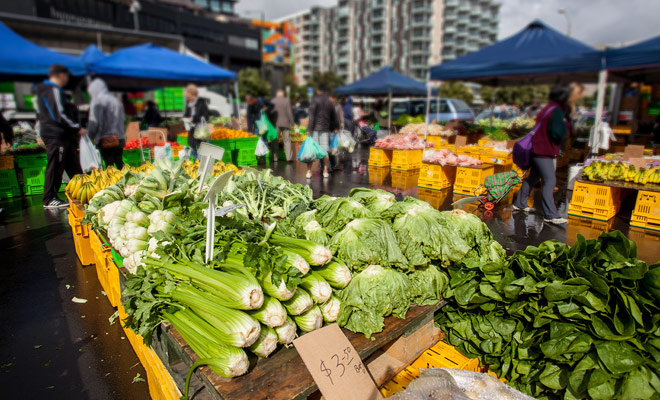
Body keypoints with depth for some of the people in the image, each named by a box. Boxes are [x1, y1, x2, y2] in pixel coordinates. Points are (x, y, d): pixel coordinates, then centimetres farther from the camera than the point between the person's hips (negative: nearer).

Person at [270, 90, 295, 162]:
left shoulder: (272, 101, 3)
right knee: (287, 140, 4)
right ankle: (289, 157, -1)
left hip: (275, 124, 1)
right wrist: (292, 122, 2)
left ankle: (275, 157, 5)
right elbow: (289, 112, -4)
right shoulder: (287, 101, -1)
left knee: (275, 141, 6)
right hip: (285, 123, -1)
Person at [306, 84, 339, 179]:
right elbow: (335, 117, 19)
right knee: (325, 151, 6)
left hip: (315, 128, -4)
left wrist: (309, 129, -13)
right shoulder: (329, 102, 11)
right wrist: (336, 128, 32)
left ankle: (309, 171, -4)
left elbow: (312, 116, -12)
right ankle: (325, 171, 8)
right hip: (325, 129, 4)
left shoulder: (315, 100, -3)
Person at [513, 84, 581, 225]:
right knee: (549, 181, -10)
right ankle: (551, 215, -9)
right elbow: (558, 134, -23)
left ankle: (520, 204, 27)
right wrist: (565, 125, -6)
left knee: (533, 177, 18)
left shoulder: (550, 108, 15)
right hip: (543, 152, -11)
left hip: (538, 150, 11)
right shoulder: (556, 111, -16)